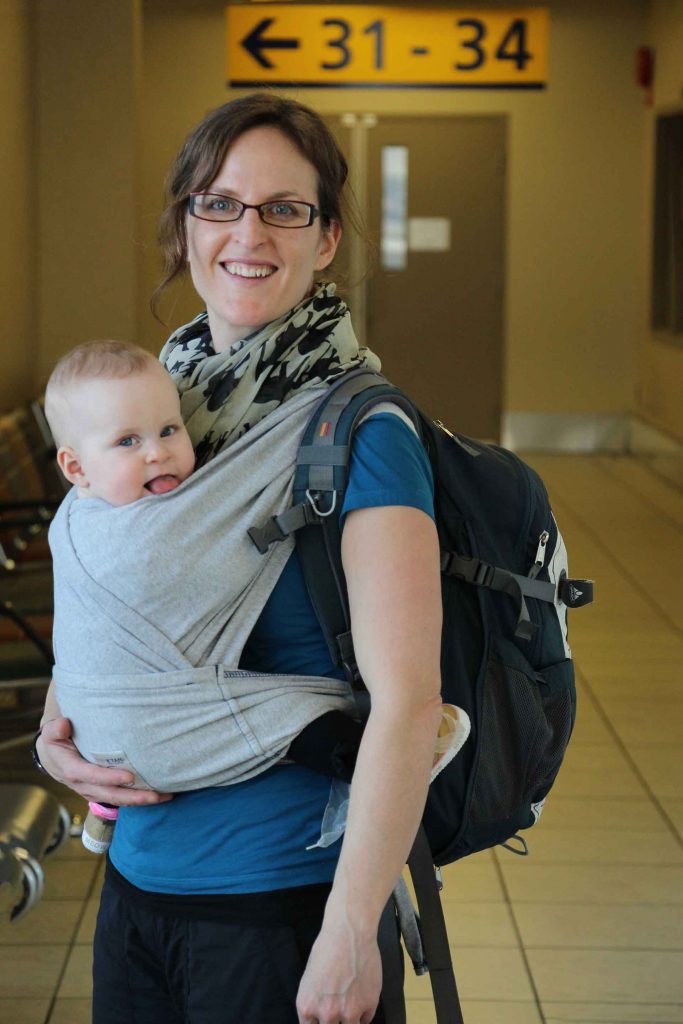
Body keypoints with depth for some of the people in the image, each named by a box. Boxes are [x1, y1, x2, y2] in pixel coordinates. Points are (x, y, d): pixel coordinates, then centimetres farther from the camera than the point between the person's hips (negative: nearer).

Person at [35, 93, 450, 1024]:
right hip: (140, 873, 7)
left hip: (282, 896, -6)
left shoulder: (358, 429, -16)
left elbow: (406, 700, -21)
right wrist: (56, 734, -1)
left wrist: (350, 934, -22)